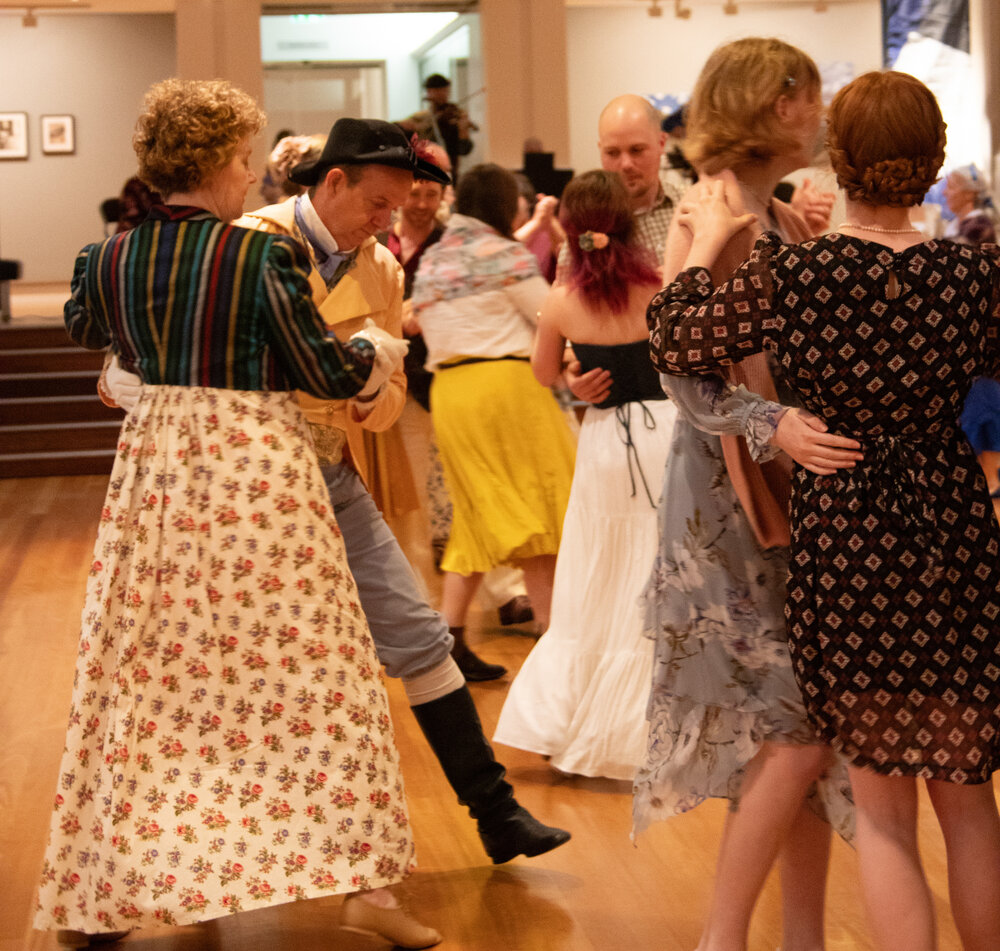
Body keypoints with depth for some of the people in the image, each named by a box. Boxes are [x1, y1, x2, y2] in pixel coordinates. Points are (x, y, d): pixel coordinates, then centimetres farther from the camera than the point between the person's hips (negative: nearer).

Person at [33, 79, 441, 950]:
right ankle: (359, 880, 6)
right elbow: (327, 373, -7)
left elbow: (86, 329, 24)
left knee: (136, 681, 13)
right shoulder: (264, 255, -12)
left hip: (153, 469, 5)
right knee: (311, 675, 4)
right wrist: (380, 350, 13)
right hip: (258, 470, -4)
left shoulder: (112, 257, 3)